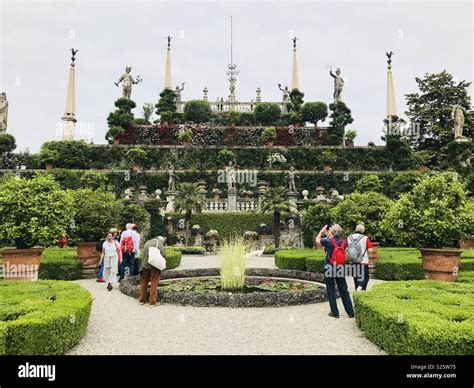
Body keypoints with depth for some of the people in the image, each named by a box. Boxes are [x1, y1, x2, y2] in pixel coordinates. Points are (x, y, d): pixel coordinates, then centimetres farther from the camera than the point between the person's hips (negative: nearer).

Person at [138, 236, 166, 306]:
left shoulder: (147, 242, 22)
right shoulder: (159, 242, 2)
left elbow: (144, 254, 20)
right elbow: (163, 253, -10)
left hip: (145, 265, 5)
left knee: (143, 282, 16)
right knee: (154, 284, 2)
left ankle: (141, 300, 24)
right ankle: (152, 301, 3)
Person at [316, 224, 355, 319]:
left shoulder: (328, 241, -16)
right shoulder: (343, 242, -3)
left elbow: (317, 240, 4)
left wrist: (322, 231, 18)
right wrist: (328, 235, 23)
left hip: (329, 269, -4)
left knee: (331, 291, 7)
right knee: (344, 291, 11)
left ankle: (335, 312, 10)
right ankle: (351, 312, 14)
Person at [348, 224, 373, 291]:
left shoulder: (349, 238, 1)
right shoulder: (365, 238, -10)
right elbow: (370, 250, -11)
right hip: (363, 261, -4)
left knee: (356, 278, 16)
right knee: (365, 277, 5)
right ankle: (360, 288, -20)